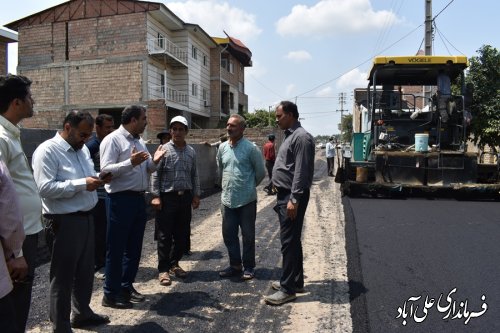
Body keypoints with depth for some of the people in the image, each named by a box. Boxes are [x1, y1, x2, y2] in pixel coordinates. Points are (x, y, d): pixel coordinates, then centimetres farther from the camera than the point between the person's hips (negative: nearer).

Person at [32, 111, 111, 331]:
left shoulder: (82, 149, 12)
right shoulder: (47, 150, -14)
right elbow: (45, 188, -23)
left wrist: (98, 179, 0)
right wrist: (82, 184, -24)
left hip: (86, 217, 8)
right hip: (63, 222, -8)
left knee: (85, 271, 19)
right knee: (63, 276, 5)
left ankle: (82, 314, 37)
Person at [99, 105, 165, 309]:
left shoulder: (140, 141, 15)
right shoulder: (112, 140, -10)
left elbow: (147, 170, 19)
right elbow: (105, 170, -20)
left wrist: (154, 161, -1)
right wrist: (130, 162, -29)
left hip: (139, 198, 8)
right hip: (121, 199, -8)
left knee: (134, 246, 14)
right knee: (116, 248, 0)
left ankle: (127, 287, 28)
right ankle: (111, 294, 11)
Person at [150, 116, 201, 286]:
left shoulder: (191, 152, 9)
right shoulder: (164, 150, -4)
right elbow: (155, 174, -6)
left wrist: (196, 195, 11)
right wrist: (156, 196, -13)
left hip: (185, 197, 5)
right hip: (167, 197, -4)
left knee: (183, 234, 11)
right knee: (165, 235, 0)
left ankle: (174, 263, 29)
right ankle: (163, 269, 11)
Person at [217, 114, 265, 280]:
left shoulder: (251, 148, -10)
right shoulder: (222, 148, 6)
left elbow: (261, 172, -1)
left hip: (247, 200, -5)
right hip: (227, 199, 5)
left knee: (248, 235, 6)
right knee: (228, 234, 11)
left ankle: (249, 267, 22)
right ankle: (235, 265, 26)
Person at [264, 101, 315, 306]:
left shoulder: (301, 137, -14)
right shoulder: (290, 136, 17)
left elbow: (301, 172, -21)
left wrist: (294, 199, -24)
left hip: (292, 197, -10)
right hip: (285, 195, 10)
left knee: (289, 241, -7)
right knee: (291, 240, 16)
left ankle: (288, 289, 1)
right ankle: (296, 281, 27)